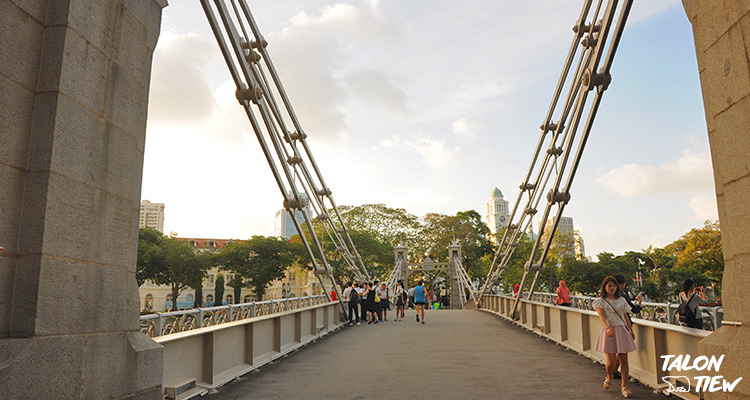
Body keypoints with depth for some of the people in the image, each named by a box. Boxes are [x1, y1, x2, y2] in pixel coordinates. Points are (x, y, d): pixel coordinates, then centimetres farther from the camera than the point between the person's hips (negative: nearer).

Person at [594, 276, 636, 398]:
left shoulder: (621, 300, 12)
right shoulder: (600, 301, -1)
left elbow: (625, 316, 21)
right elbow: (601, 316, -13)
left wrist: (631, 330, 23)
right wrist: (607, 328, -29)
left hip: (622, 330, 4)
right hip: (609, 332, -4)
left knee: (624, 359, 0)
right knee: (611, 361, -7)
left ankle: (624, 387, 12)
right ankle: (609, 377, 26)